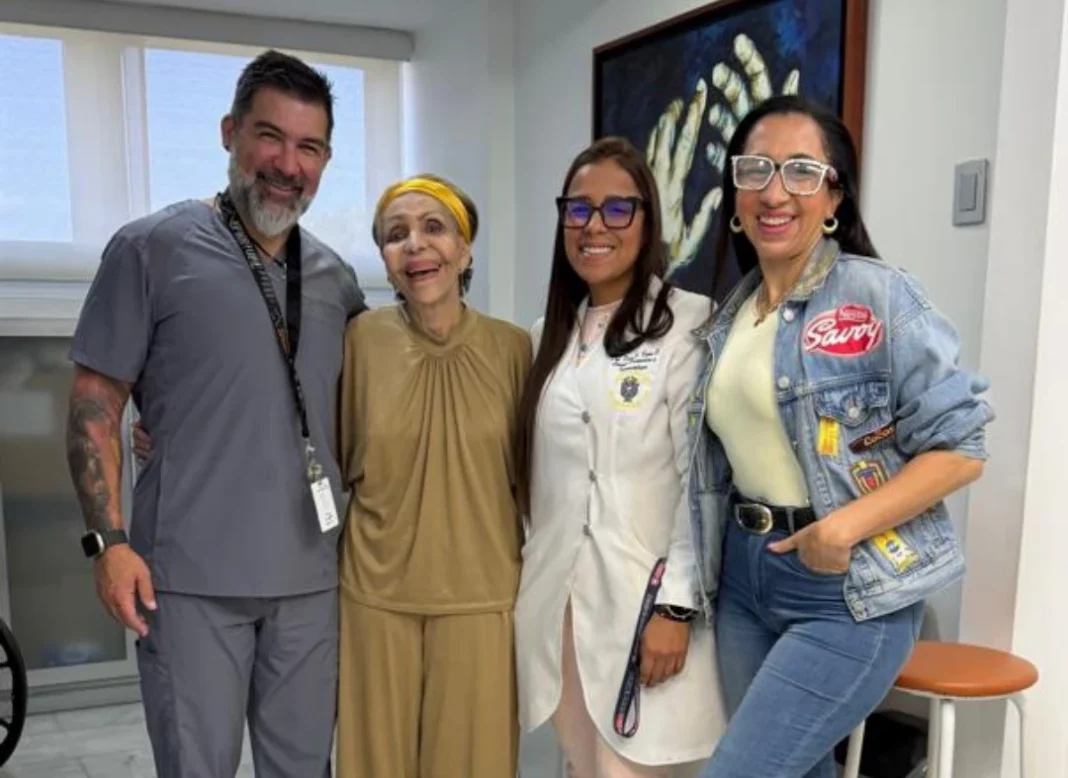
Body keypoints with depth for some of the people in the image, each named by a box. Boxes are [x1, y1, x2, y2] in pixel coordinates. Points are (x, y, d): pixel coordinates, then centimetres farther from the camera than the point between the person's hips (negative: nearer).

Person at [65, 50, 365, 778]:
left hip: (312, 574, 4)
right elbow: (95, 406, -4)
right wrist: (110, 541, -10)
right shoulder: (151, 249, -4)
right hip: (192, 575, -4)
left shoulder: (337, 278, 8)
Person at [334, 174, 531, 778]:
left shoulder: (511, 347, -3)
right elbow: (333, 458, 4)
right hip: (377, 591, 0)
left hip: (481, 593, 0)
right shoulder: (361, 338, -5)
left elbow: (528, 473, 5)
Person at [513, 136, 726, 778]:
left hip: (644, 598, -6)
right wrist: (528, 581, 14)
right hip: (558, 599, 6)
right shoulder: (550, 335, 12)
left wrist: (677, 604, -15)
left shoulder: (690, 322, -10)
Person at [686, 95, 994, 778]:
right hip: (746, 576, 6)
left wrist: (846, 525, -23)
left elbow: (960, 447, -13)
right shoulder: (730, 316, 8)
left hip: (850, 590, -6)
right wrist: (681, 604, 9)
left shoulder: (880, 295, -11)